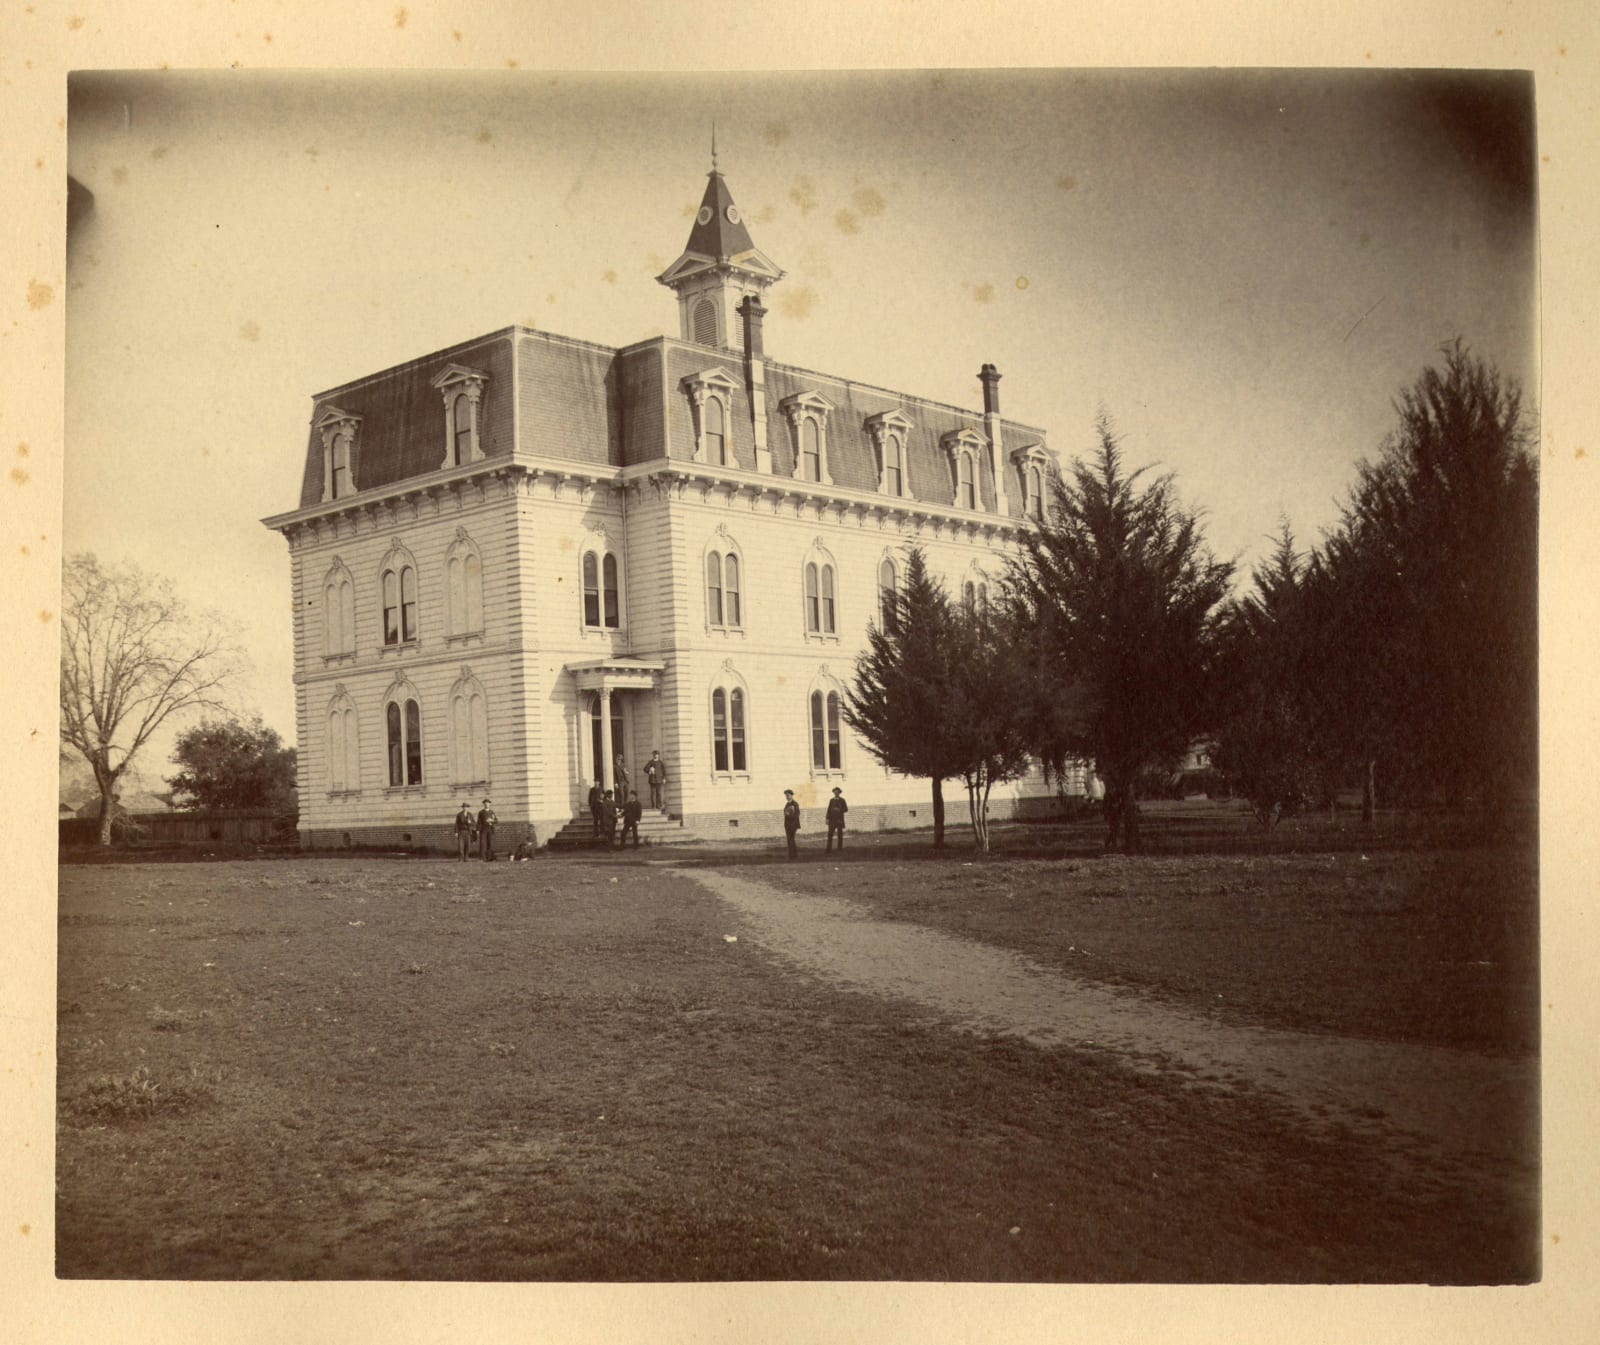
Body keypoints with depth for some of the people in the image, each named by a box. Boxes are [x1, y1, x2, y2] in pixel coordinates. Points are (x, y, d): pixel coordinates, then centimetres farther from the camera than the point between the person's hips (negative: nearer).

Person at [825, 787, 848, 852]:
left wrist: (839, 810, -15)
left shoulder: (842, 800, 4)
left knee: (840, 834, -1)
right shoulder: (831, 800, 11)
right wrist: (827, 819, 0)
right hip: (832, 820, 2)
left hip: (839, 820, -2)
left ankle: (840, 848, 3)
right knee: (830, 834, -6)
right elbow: (829, 810, 8)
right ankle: (829, 848, -7)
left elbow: (846, 809, 2)